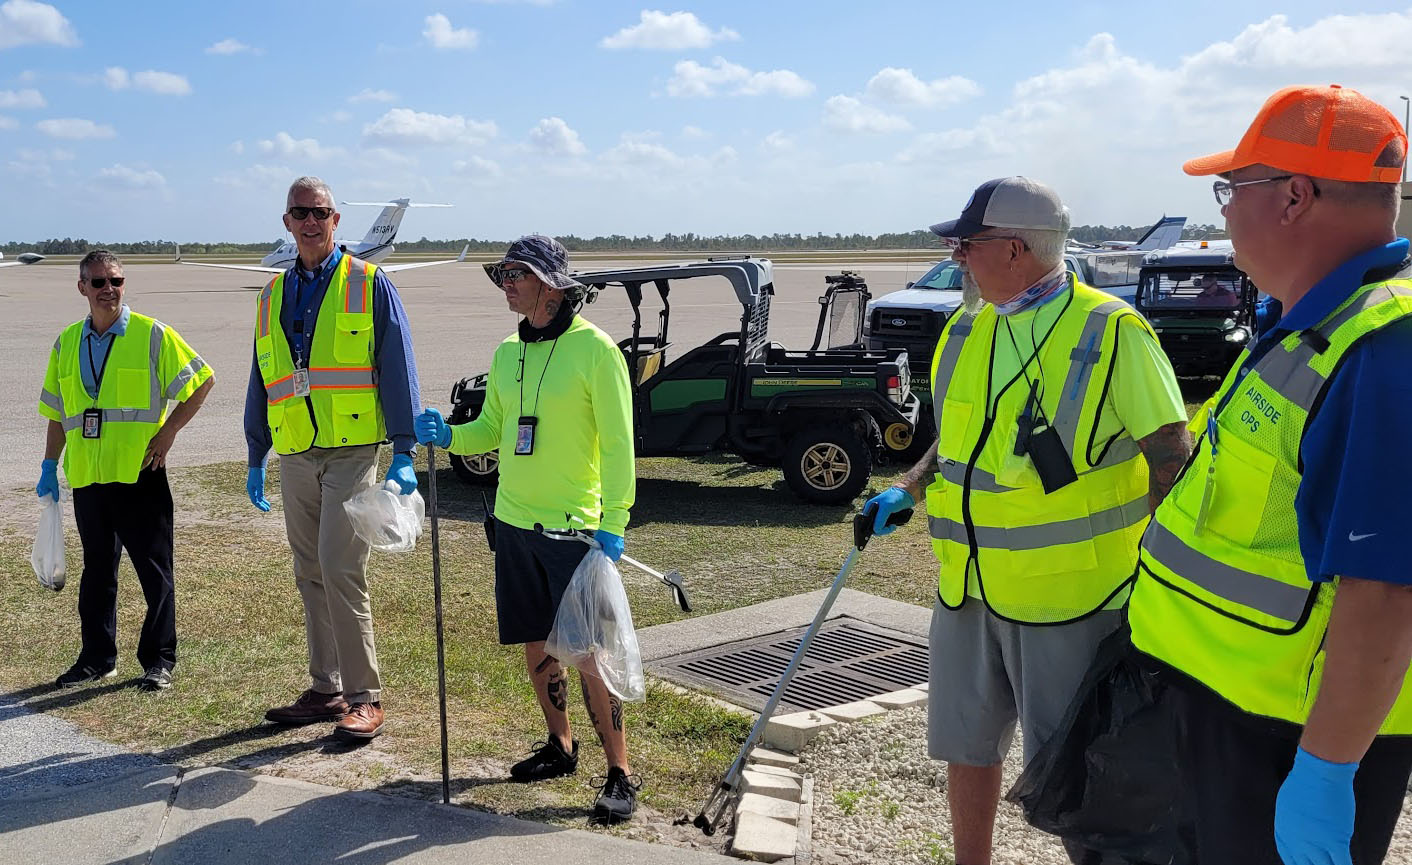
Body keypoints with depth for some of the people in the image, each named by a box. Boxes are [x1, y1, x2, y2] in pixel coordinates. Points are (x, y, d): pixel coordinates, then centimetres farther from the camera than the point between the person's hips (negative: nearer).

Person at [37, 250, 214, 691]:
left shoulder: (152, 335, -3)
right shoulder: (67, 343, 11)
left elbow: (202, 380, 0)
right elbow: (57, 411, 17)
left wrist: (169, 430, -6)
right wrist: (49, 465, 14)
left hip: (140, 473, -4)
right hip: (86, 476, 5)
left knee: (155, 571, 1)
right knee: (96, 571, 14)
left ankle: (159, 660, 10)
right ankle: (97, 658, 26)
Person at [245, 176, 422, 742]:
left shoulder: (369, 285, -1)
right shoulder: (273, 297, 15)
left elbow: (397, 371, -5)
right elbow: (261, 382, 21)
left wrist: (404, 453, -11)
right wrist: (255, 459, 20)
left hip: (351, 451, -6)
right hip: (295, 456, 6)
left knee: (340, 571, -12)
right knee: (310, 576, 10)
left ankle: (364, 698, -2)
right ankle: (326, 689, 20)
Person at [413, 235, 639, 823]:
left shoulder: (594, 349, -11)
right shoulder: (508, 353, 10)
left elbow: (618, 444, -12)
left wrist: (613, 524, -17)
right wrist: (448, 436, -3)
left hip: (574, 528, -7)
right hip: (515, 522, 7)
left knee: (588, 653, -4)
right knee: (535, 644, 15)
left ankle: (620, 774, 7)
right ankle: (560, 747, 33)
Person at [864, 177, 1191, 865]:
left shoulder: (1110, 333, -12)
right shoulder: (966, 330, 8)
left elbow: (1171, 458, -11)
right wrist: (908, 491, 6)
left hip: (1070, 595, -6)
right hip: (968, 588, 7)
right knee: (967, 747, 17)